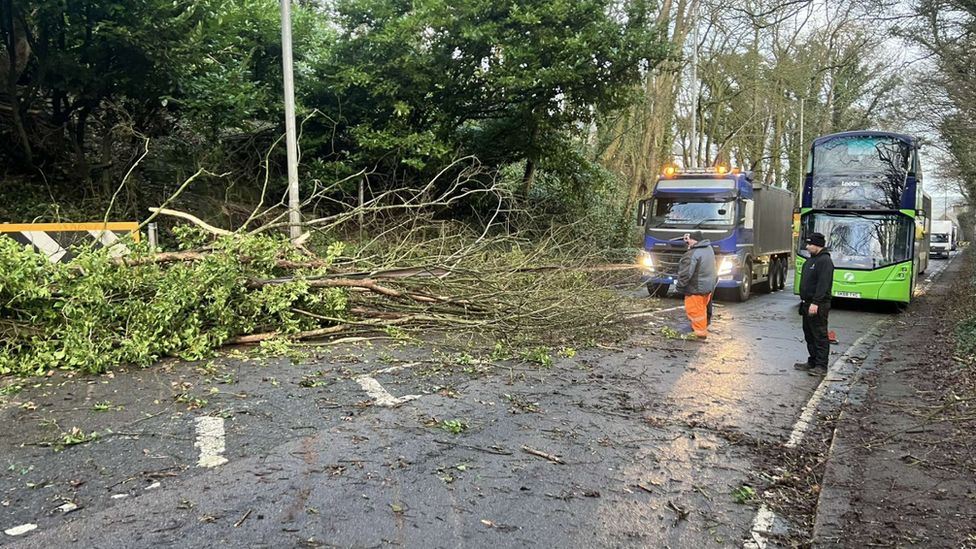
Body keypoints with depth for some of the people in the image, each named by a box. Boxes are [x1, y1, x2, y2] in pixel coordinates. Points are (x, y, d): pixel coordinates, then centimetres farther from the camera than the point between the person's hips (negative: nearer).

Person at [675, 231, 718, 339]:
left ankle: (700, 333, 7)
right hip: (709, 286, 9)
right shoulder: (709, 248, 4)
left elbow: (686, 274, -23)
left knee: (695, 310, 1)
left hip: (696, 289, -9)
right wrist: (690, 238, 15)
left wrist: (678, 286, -10)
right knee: (702, 309, 21)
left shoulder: (692, 254, -23)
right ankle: (703, 328, 34)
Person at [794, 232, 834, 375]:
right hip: (808, 304, 10)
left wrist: (815, 303, -27)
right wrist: (804, 301, 21)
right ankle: (812, 362, 24)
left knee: (820, 336, -5)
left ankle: (821, 366, -2)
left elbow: (823, 284, -22)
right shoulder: (811, 260, 18)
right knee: (809, 335, 15)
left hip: (818, 306, -10)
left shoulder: (824, 261, -14)